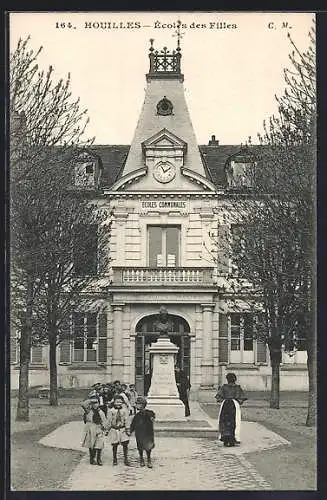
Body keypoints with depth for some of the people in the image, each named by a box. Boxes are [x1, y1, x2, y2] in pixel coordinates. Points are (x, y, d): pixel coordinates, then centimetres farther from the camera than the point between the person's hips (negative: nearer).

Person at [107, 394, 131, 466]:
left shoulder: (125, 410, -1)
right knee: (114, 445, 6)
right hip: (114, 430, 0)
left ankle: (126, 459, 8)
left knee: (125, 444, -3)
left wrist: (128, 430, -2)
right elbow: (109, 421, 4)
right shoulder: (111, 411, -2)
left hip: (123, 429, 0)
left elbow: (127, 420, 1)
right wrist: (108, 430, 4)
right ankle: (114, 460, 20)